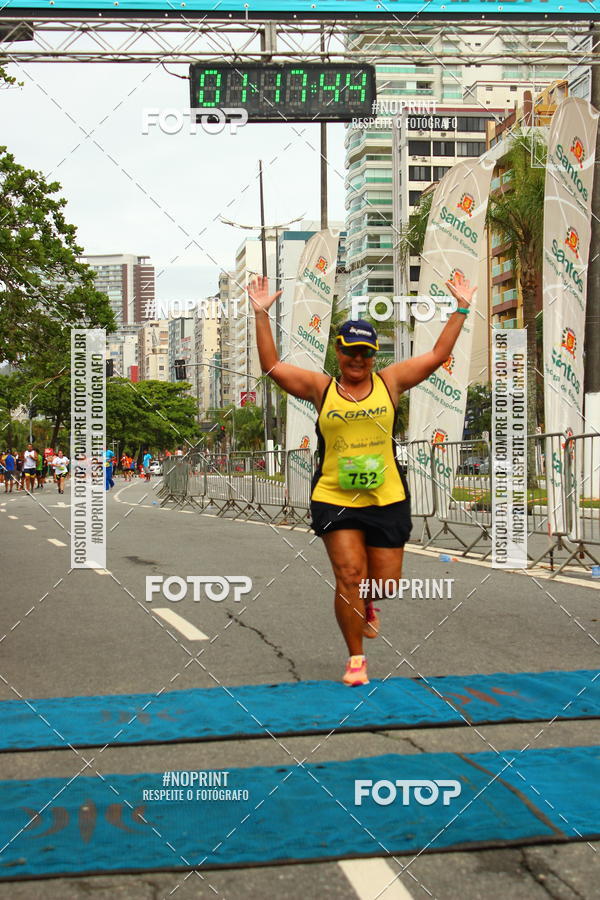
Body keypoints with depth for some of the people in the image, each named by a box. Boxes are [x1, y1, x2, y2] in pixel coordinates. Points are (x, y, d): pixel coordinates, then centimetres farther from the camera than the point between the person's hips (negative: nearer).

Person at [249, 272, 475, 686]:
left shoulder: (389, 382, 6)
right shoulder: (321, 388, 3)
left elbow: (439, 354, 9)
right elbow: (272, 365, 2)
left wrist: (461, 308, 7)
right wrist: (262, 315, -3)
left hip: (387, 499, 2)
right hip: (334, 498, -1)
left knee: (386, 581, 5)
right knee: (349, 575, -8)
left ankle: (367, 603, 43)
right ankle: (356, 657, 10)